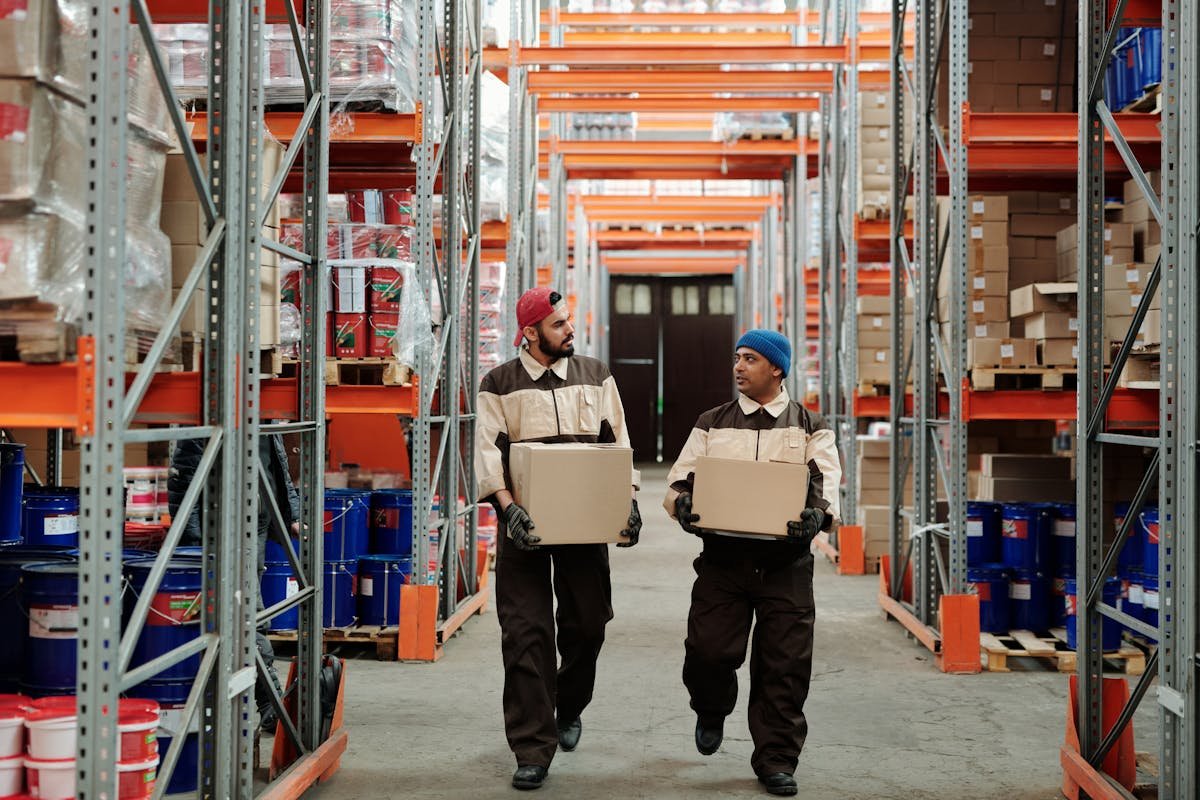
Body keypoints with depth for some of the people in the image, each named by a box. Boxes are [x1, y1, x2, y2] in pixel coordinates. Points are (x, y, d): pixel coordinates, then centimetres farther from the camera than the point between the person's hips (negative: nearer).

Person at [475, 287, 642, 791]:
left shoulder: (595, 377, 10)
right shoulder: (499, 385, 3)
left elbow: (618, 443, 10)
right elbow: (488, 452, -5)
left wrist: (629, 501, 0)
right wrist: (507, 506, -19)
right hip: (525, 523, -2)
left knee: (587, 624, 8)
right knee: (526, 634, -5)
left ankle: (569, 709, 37)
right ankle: (533, 751, 0)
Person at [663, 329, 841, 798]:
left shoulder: (810, 428, 9)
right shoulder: (712, 424, 14)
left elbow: (829, 486, -3)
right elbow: (678, 482, 8)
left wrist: (819, 514, -25)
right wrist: (682, 504, -16)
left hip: (785, 563, -1)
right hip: (722, 557, 1)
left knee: (784, 664, -1)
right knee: (707, 651, -7)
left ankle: (776, 760, 13)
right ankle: (712, 712, 27)